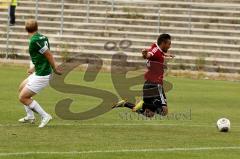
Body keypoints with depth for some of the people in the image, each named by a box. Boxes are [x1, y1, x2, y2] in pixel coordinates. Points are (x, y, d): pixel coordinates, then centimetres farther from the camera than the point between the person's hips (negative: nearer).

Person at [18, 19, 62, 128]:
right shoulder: (42, 37, 6)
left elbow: (48, 55, -20)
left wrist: (55, 69, -11)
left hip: (41, 76, -10)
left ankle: (45, 116, -1)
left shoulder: (34, 40, -21)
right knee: (21, 88, 24)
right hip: (39, 73, 10)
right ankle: (30, 116, 29)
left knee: (22, 97, -3)